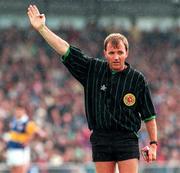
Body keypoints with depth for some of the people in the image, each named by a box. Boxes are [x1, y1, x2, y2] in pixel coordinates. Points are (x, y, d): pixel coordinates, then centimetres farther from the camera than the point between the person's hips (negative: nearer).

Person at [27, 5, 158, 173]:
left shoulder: (137, 78, -1)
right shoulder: (93, 69, 5)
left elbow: (149, 115, 3)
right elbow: (65, 49, 4)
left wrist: (153, 144, 0)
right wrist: (41, 28, -2)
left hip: (127, 140, -2)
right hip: (101, 139, 2)